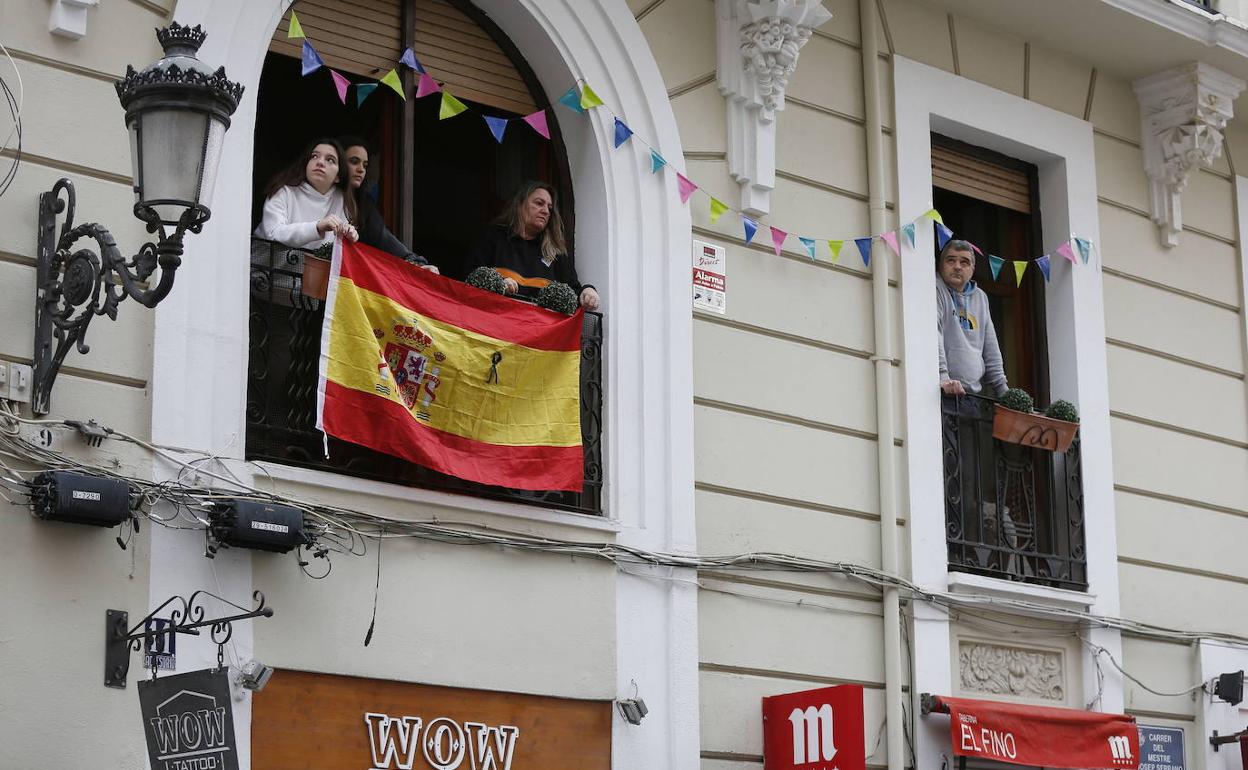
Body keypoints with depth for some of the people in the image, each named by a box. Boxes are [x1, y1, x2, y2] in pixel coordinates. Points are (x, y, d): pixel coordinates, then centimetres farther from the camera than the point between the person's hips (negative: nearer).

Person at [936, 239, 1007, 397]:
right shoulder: (936, 291, -2)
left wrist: (1002, 389, 17)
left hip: (975, 392, 6)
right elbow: (932, 336, -16)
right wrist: (943, 377, -28)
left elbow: (991, 349, 24)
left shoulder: (980, 297, 21)